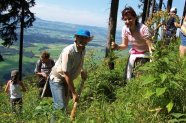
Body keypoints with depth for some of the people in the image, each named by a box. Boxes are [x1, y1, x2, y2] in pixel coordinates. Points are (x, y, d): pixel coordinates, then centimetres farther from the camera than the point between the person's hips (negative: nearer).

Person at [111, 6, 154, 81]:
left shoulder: (143, 29, -29)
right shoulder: (125, 29, -13)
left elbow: (150, 46, -28)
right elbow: (125, 45, -1)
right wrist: (117, 47, -22)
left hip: (146, 54, -5)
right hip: (134, 54, 5)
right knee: (128, 76, 6)